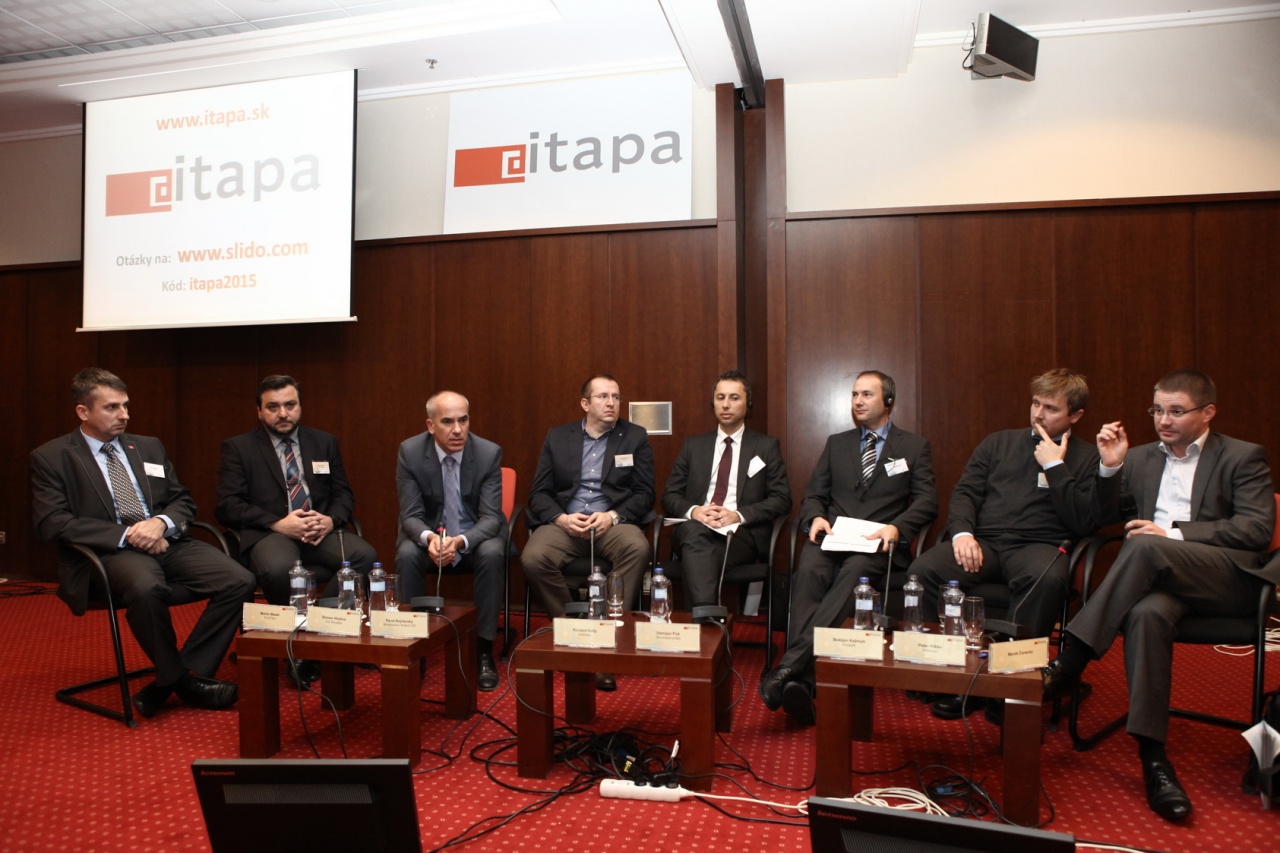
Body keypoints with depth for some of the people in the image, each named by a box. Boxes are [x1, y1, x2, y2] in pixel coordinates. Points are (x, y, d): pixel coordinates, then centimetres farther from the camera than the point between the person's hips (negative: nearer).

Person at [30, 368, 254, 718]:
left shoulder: (149, 446, 18)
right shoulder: (50, 457, 4)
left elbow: (183, 501, 16)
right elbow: (53, 523, -7)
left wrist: (161, 523, -8)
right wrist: (126, 535, -16)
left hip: (167, 542, 5)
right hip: (108, 552, -5)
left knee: (239, 581, -22)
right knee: (146, 587, -40)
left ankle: (179, 678, -9)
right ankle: (179, 679, -15)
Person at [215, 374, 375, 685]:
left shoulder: (324, 442, 17)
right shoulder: (238, 448, 8)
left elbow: (344, 495, 16)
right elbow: (227, 505, -2)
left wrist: (330, 519, -8)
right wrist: (278, 523, -16)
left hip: (321, 531, 3)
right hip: (268, 534, -3)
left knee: (364, 554, -29)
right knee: (278, 570, -38)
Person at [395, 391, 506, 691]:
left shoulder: (489, 453, -14)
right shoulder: (410, 451, -12)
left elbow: (491, 517, -16)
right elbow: (411, 515, -12)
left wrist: (460, 541, -37)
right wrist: (429, 538, -36)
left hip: (476, 535, -1)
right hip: (429, 534, 1)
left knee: (492, 554, -32)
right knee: (407, 555, -30)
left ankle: (484, 650, -20)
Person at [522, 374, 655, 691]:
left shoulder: (635, 437, 8)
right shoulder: (557, 437, 11)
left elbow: (644, 493, 2)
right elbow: (539, 493, 7)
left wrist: (612, 516, -16)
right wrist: (562, 518, -14)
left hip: (613, 522, -1)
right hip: (564, 522, 1)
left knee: (637, 548, -34)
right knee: (533, 558, -29)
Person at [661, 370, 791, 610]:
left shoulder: (766, 446, 14)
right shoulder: (694, 445, 20)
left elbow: (782, 499, 5)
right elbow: (670, 496, 15)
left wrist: (739, 515, -13)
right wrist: (693, 511, -10)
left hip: (742, 533, -2)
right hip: (693, 530, 2)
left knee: (697, 554, -37)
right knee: (693, 529, -38)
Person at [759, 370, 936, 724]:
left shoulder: (914, 447, 15)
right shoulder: (836, 443, 23)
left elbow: (927, 502, 6)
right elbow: (813, 495, 19)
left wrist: (896, 527, -14)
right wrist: (816, 517, -5)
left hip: (877, 543, -2)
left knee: (854, 572, -38)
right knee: (809, 570, -33)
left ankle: (791, 662, -48)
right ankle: (801, 681, -42)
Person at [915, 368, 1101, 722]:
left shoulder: (1086, 458, 13)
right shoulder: (999, 443, 21)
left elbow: (1084, 523, 1)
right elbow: (965, 492, 12)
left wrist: (1055, 467, -4)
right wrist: (962, 532, -8)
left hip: (1039, 545, -2)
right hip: (983, 541, 3)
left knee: (1047, 579, -40)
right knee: (925, 569, -28)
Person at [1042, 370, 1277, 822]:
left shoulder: (1244, 457, 9)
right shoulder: (1140, 458, 22)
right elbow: (1107, 518, 21)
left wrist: (1174, 532, -14)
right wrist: (1111, 467, 5)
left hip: (1228, 580, -3)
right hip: (1162, 576, 3)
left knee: (1147, 547, -35)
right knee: (1147, 613, -35)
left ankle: (1068, 665, -33)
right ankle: (1154, 759, -36)